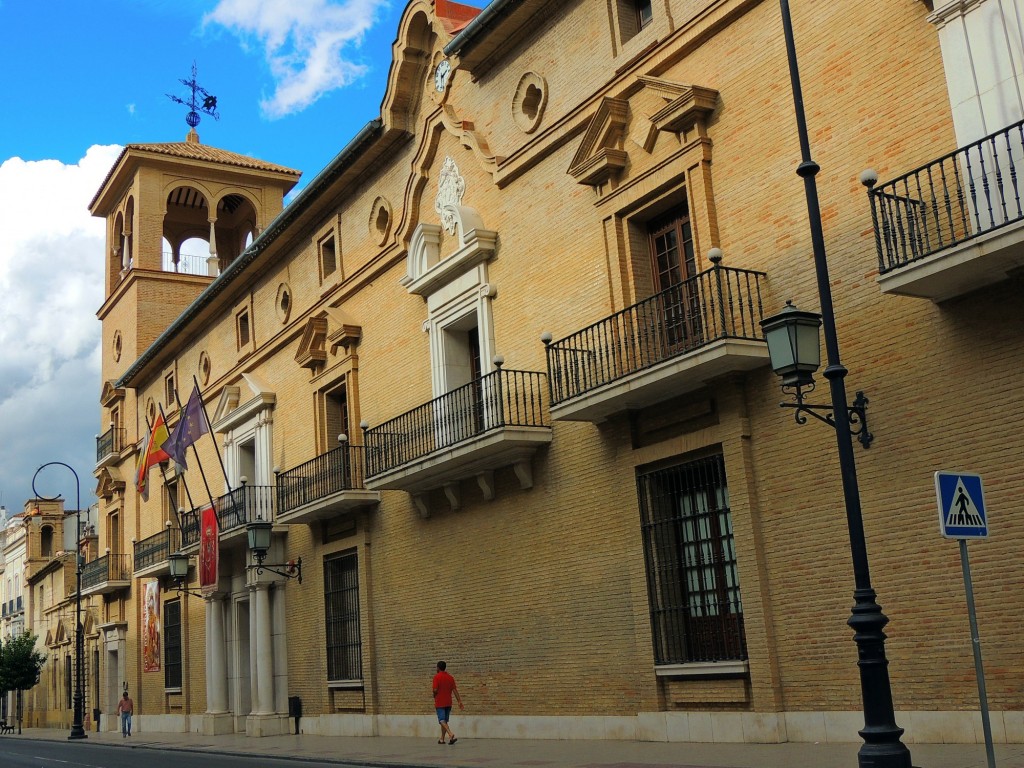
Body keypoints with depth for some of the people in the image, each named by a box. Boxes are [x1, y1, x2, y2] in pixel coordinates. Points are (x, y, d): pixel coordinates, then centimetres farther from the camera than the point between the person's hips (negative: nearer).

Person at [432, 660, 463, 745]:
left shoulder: (437, 677, -9)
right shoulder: (450, 677, 7)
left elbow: (435, 690, -16)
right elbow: (455, 690, 3)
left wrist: (434, 696, 5)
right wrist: (459, 701, 2)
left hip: (439, 703, -6)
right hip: (448, 703, 6)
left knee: (442, 721, -9)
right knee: (445, 721, 16)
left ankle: (451, 734, -31)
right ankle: (442, 739, 20)